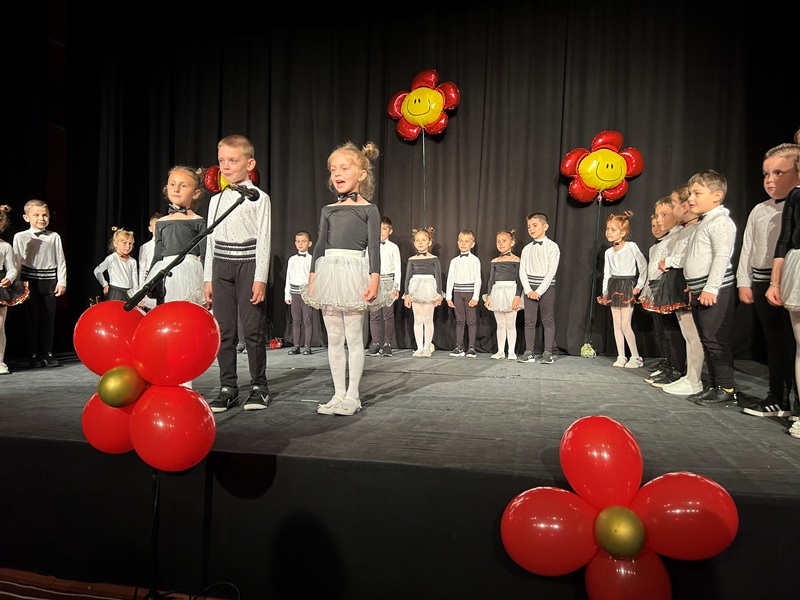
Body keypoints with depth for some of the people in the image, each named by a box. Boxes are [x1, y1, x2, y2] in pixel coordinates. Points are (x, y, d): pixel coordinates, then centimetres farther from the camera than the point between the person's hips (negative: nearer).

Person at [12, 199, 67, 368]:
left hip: (50, 283, 2)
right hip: (30, 283, -1)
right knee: (33, 319, 2)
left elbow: (61, 261, 6)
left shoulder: (54, 237, 6)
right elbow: (16, 263, 2)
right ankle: (33, 356, 10)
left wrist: (61, 282, 1)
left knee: (49, 319, 5)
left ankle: (47, 354, 14)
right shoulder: (20, 237, 2)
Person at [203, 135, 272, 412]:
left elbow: (264, 239, -5)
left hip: (248, 264, -5)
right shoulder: (216, 200, 15)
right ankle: (228, 387, 14)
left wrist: (260, 278, -12)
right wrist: (208, 278, 12)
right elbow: (211, 240, 16)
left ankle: (259, 386, 10)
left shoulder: (258, 198, -1)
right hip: (221, 266, 5)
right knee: (223, 329, 5)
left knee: (253, 327, -3)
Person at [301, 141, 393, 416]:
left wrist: (375, 279, -13)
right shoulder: (328, 210, 13)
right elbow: (320, 245, 14)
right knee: (334, 339, 9)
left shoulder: (368, 209, 1)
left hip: (354, 273, -5)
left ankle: (352, 395, 12)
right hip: (328, 274, 5)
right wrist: (312, 276, 9)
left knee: (354, 337, 1)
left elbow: (374, 247, -5)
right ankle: (338, 394, 19)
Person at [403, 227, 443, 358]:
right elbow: (407, 277, 9)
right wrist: (407, 295, 3)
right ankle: (419, 348, 11)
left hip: (429, 290, -2)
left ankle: (427, 347, 8)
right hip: (415, 290, 3)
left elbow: (438, 277, 1)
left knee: (428, 320, 1)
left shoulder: (434, 259, 2)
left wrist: (439, 294, -4)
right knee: (417, 320, 6)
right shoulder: (411, 260, 8)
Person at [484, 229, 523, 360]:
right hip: (497, 293, 4)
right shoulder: (494, 261, 10)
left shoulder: (516, 260, -3)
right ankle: (500, 351, 16)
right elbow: (491, 279, 12)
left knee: (510, 325, 1)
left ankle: (512, 352, 10)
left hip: (511, 292, -4)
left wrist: (518, 296, -13)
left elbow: (519, 280, -5)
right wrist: (488, 295, 5)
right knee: (500, 325, 10)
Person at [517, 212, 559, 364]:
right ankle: (529, 353, 9)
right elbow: (522, 271, 4)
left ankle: (547, 353, 8)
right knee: (529, 321, 4)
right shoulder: (527, 249, 8)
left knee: (548, 321, 2)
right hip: (530, 289, 4)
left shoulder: (552, 246, -4)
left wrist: (539, 291, -16)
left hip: (547, 288, -4)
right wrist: (528, 290, -9)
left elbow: (551, 271, -11)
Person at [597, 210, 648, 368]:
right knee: (617, 324, 5)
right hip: (613, 287, 6)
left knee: (625, 324, -9)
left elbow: (643, 267, -4)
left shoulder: (631, 246, -8)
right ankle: (621, 357, 12)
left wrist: (639, 286, -6)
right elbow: (606, 274, 11)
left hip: (627, 286, -6)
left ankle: (636, 357, 3)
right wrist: (605, 293, 5)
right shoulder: (609, 252, 8)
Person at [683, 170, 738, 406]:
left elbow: (722, 257, -19)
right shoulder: (702, 223, 20)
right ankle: (714, 386, 21)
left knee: (716, 340, -7)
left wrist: (711, 288, -23)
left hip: (715, 291, -10)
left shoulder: (720, 221, -10)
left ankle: (727, 389, 2)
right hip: (699, 291, 10)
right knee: (706, 341, 13)